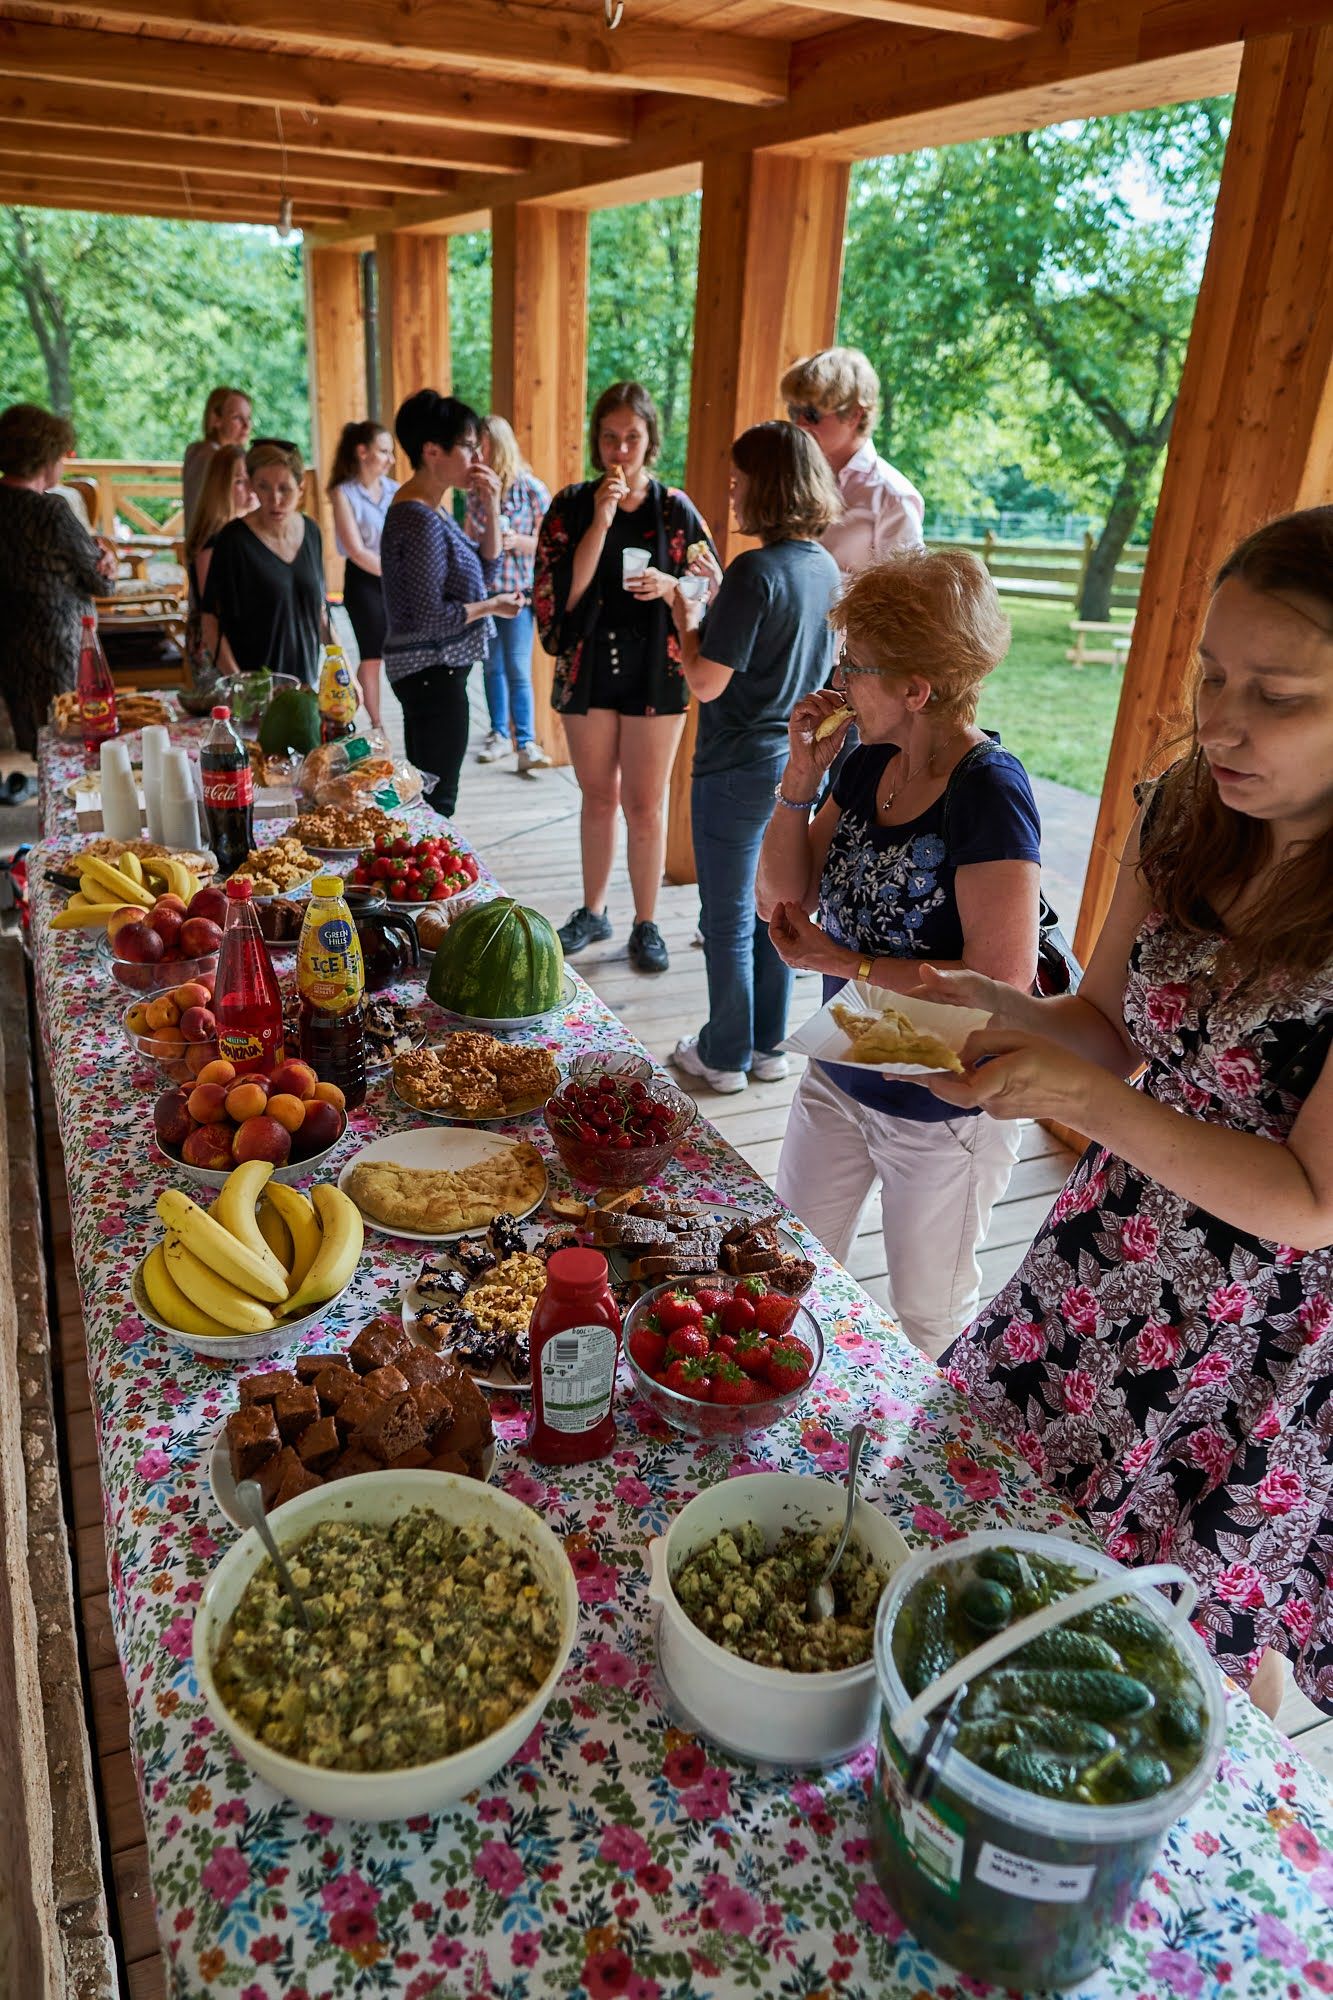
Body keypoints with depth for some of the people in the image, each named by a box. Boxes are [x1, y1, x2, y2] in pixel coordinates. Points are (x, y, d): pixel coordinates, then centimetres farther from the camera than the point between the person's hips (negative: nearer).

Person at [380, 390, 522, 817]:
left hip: (431, 670, 10)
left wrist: (491, 510, 3)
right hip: (433, 672, -10)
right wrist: (492, 606, -9)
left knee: (424, 792, 18)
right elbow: (430, 616, -22)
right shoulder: (420, 521, -19)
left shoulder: (431, 509, 11)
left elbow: (484, 572, 14)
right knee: (437, 799, -3)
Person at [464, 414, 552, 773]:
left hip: (518, 591, -5)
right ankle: (500, 734, 21)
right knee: (492, 666, 11)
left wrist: (516, 541, -20)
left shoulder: (532, 489, -6)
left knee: (517, 669, -8)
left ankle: (525, 741, -5)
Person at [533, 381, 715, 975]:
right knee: (597, 795, 14)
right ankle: (593, 912, 29)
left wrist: (669, 587, -19)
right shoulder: (571, 506, 0)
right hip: (588, 670, 2)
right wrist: (601, 522, -18)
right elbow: (560, 594, -11)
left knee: (645, 803, 2)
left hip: (655, 674, -2)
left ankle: (646, 925, 15)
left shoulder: (674, 509, -1)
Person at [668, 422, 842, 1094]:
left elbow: (707, 683, -20)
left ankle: (725, 1056, 19)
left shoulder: (756, 570, -20)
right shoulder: (826, 568, 5)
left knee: (728, 920, 6)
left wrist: (686, 623, -3)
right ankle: (768, 1045, 29)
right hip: (798, 762, 8)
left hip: (739, 770, -8)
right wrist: (713, 610, 9)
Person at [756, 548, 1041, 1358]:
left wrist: (841, 962, -23)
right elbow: (783, 898, 1)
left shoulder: (989, 793, -26)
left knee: (928, 1315, 18)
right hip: (840, 1077, 7)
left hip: (943, 1114, -7)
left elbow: (1002, 986, -29)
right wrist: (802, 777, -12)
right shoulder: (869, 765, -3)